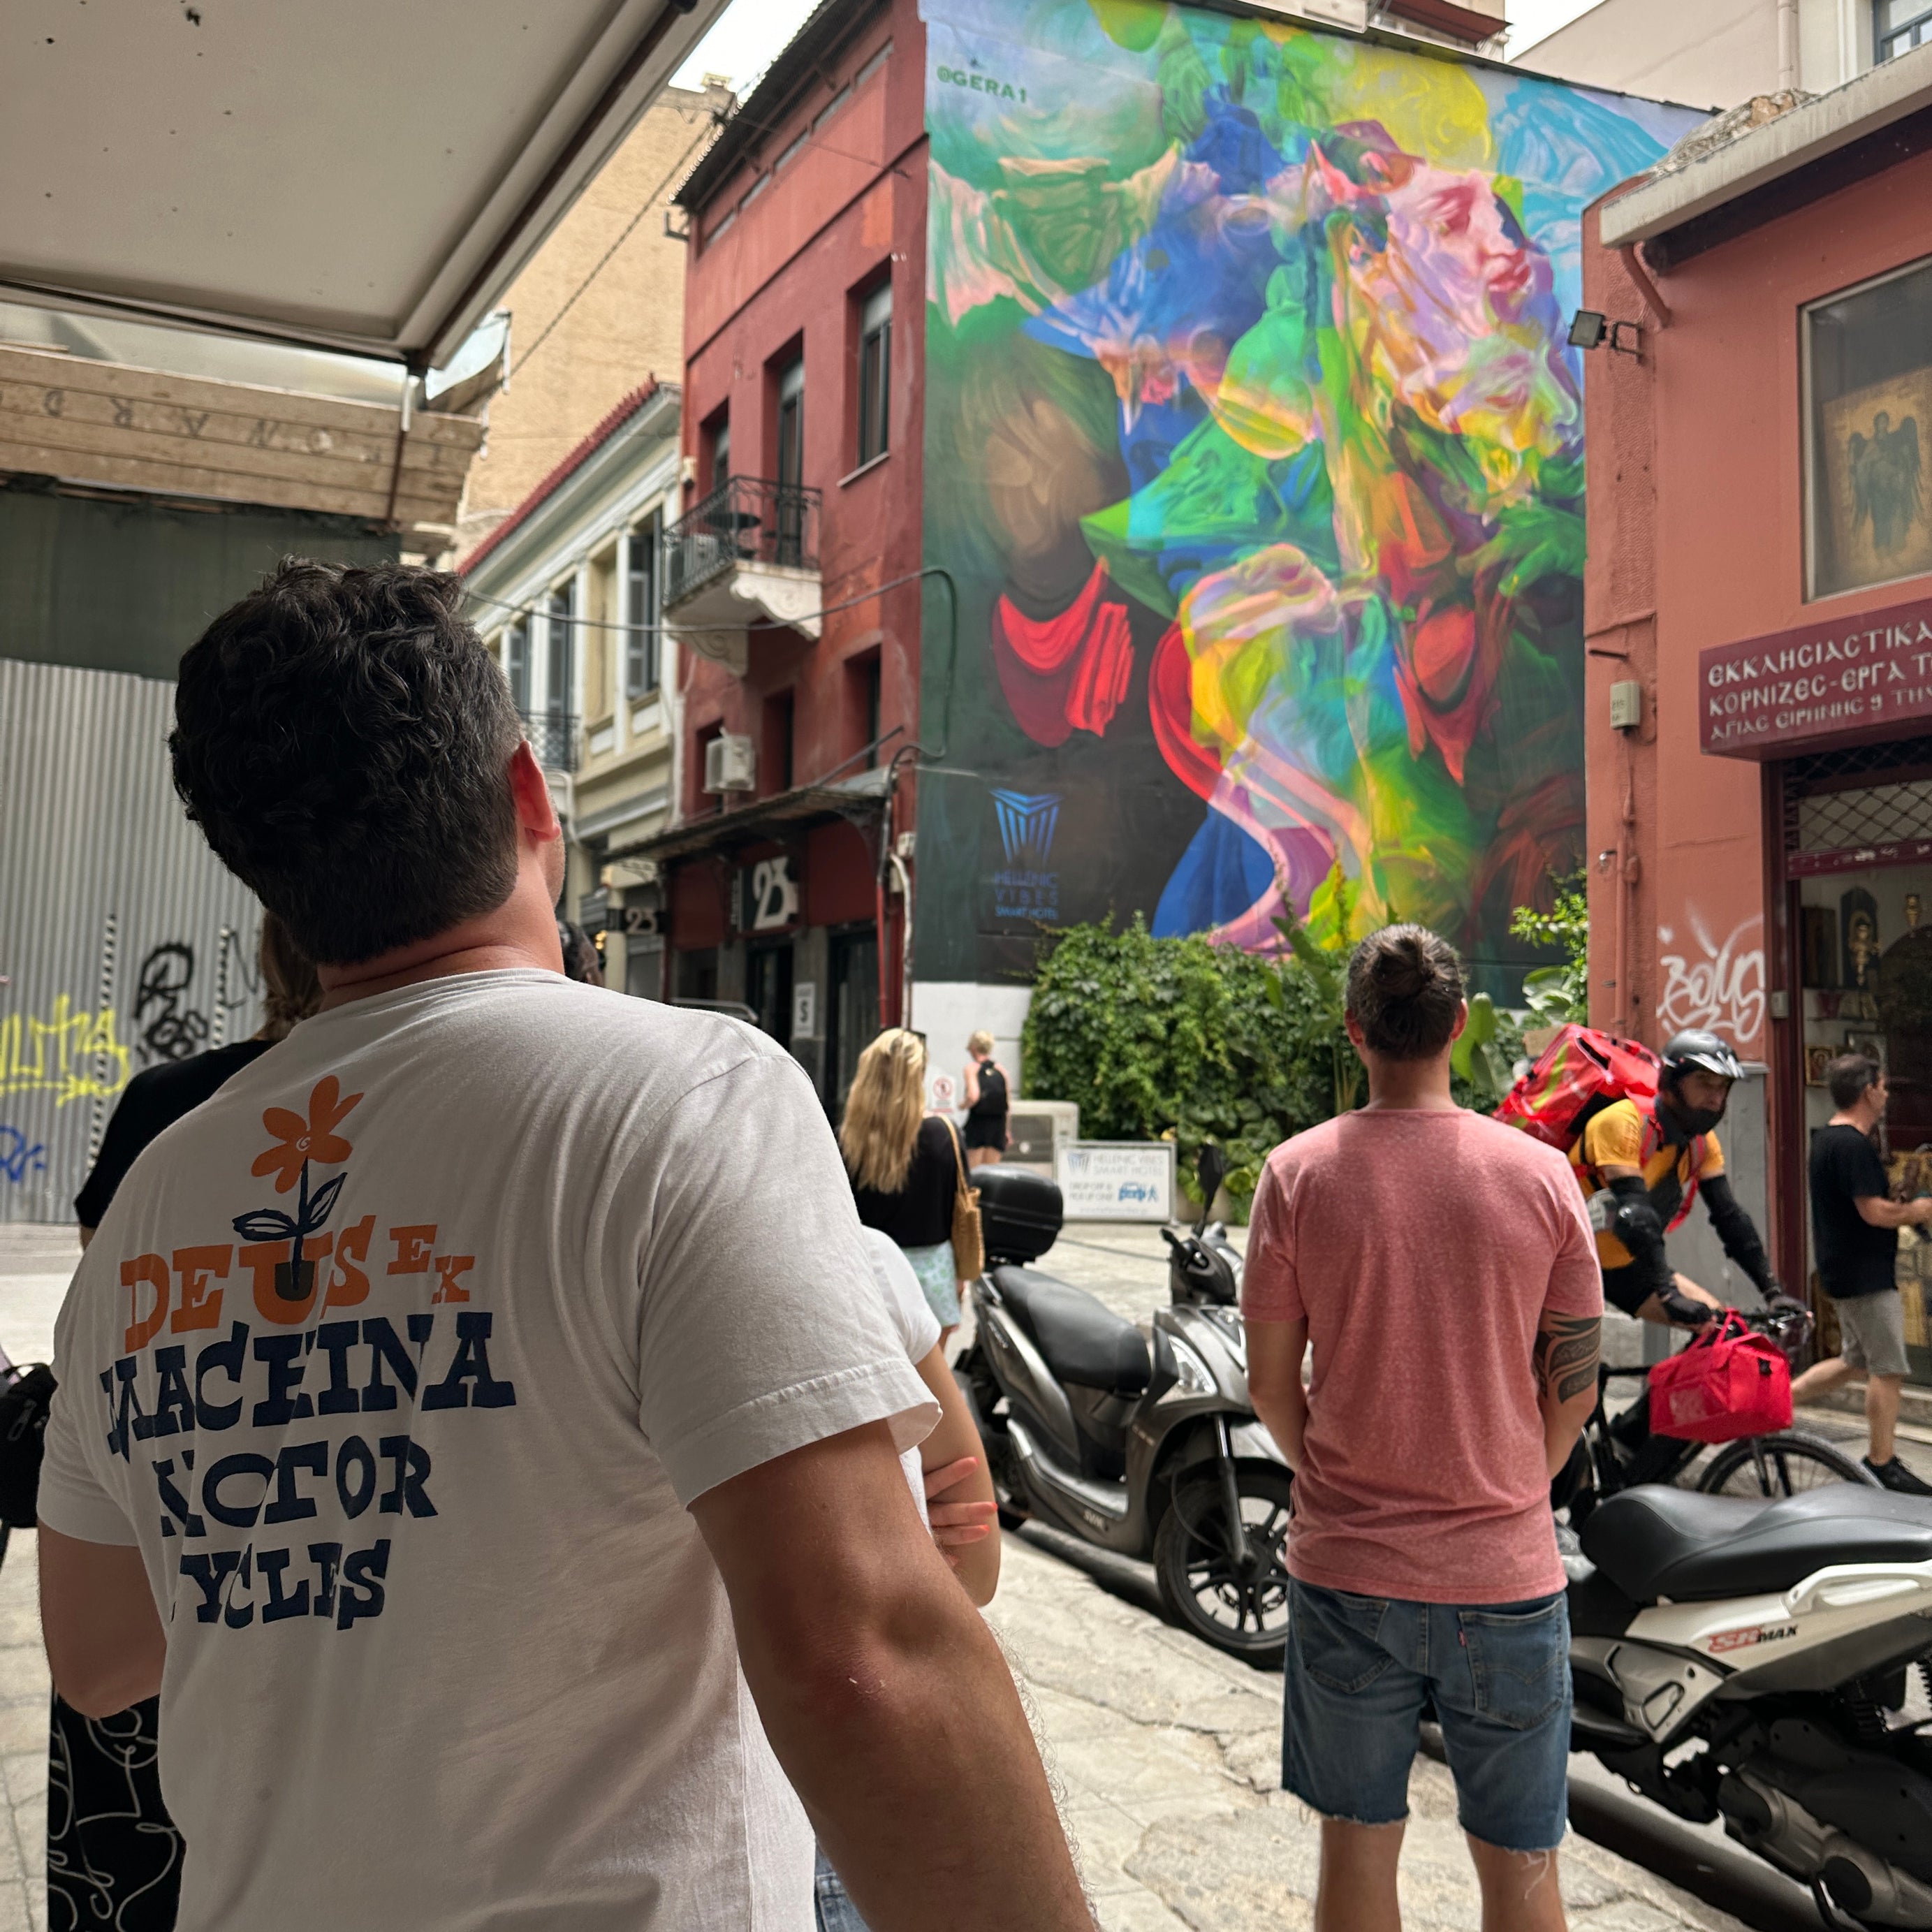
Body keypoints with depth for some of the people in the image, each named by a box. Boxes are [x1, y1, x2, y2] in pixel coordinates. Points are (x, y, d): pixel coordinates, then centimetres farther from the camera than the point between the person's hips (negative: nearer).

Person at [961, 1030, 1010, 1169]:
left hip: (977, 1122, -4)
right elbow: (1009, 1105, 7)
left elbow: (973, 1096, -20)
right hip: (998, 1124, 4)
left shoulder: (972, 1068, -5)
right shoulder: (1001, 1069, 7)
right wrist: (1006, 1131, 15)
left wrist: (963, 1105, 0)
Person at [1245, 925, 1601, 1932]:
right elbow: (1576, 1384, 0)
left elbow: (1269, 1383, -3)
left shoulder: (1297, 1172, -8)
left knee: (1356, 1847, 16)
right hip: (1507, 1573, 0)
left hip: (1346, 1567, 0)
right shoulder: (1540, 1173, -7)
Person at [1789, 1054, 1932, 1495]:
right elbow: (1875, 1212, -23)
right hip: (1866, 1275, -10)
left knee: (1856, 1360, 20)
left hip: (1844, 1271, 10)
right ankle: (1883, 1463, 5)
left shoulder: (1825, 1139, 12)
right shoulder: (1854, 1146, -20)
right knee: (1888, 1369, -2)